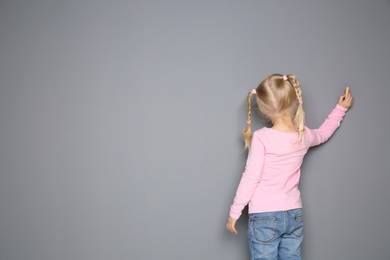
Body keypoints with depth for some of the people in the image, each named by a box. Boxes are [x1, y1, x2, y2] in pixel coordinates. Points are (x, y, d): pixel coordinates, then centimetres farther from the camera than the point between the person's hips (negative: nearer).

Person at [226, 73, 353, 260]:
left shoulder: (261, 138, -16)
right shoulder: (304, 136, -1)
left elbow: (251, 178, -13)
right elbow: (323, 133, 23)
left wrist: (234, 212, -4)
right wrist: (340, 109, 38)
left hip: (264, 216, -5)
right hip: (294, 215, 5)